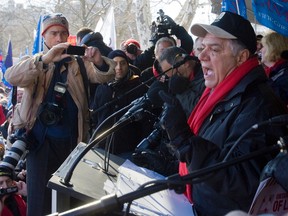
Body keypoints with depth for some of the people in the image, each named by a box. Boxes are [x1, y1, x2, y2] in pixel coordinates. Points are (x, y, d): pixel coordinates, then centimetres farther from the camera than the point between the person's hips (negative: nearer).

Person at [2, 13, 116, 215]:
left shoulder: (77, 62, 7)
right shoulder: (36, 62, 2)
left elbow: (106, 75, -8)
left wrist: (99, 62, -32)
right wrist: (45, 59, -35)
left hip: (71, 139, 3)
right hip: (41, 138, -2)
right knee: (40, 193, -8)